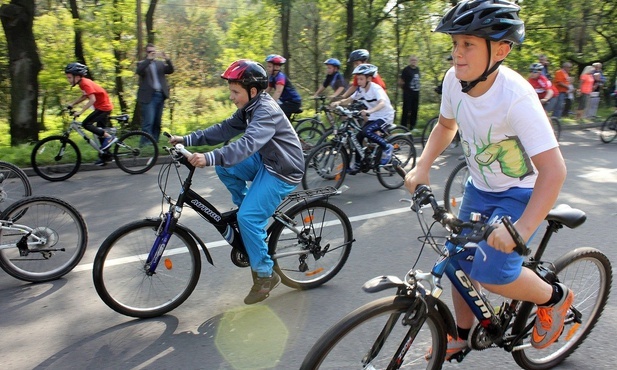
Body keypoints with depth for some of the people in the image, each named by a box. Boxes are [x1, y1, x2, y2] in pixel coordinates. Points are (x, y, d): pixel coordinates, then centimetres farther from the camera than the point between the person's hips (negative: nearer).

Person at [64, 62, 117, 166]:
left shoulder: (86, 83, -18)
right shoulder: (83, 82, 10)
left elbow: (92, 99, -28)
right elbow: (85, 96, 23)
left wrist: (80, 112, -28)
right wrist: (71, 104, 15)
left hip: (103, 107, -10)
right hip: (104, 106, 10)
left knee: (86, 124, -15)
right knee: (100, 131, 13)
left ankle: (109, 137, -11)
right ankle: (105, 155, 20)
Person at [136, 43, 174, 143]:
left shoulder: (160, 63, 17)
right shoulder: (142, 63, 7)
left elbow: (170, 71, 2)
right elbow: (139, 72, -14)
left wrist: (167, 59, -14)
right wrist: (148, 59, -21)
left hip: (160, 95, 4)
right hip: (148, 96, -4)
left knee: (157, 122, 8)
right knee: (148, 122, -11)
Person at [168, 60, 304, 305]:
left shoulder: (266, 112, -24)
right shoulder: (250, 108, 6)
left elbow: (248, 143, -39)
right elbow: (224, 129, 5)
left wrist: (210, 158, -49)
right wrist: (187, 140, -3)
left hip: (283, 171, -9)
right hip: (265, 160, 10)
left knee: (248, 218, -15)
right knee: (224, 168, 0)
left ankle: (265, 275, 1)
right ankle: (245, 206, 17)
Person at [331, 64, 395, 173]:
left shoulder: (376, 88, -23)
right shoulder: (361, 90, -2)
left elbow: (382, 103, -40)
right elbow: (349, 100, 2)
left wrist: (369, 111, -57)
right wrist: (338, 102, -20)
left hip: (385, 117, -7)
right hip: (373, 117, 7)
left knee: (366, 131, -29)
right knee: (358, 136, -3)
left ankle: (387, 147, -10)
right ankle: (357, 165, 9)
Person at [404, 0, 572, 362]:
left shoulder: (516, 96, -31)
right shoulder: (454, 80, -14)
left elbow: (554, 170, -32)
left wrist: (521, 228, -40)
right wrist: (422, 167, -4)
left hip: (521, 193, -6)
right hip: (480, 187, 6)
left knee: (491, 272, -18)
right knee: (460, 263, 10)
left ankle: (555, 297, 15)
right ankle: (462, 335, 34)